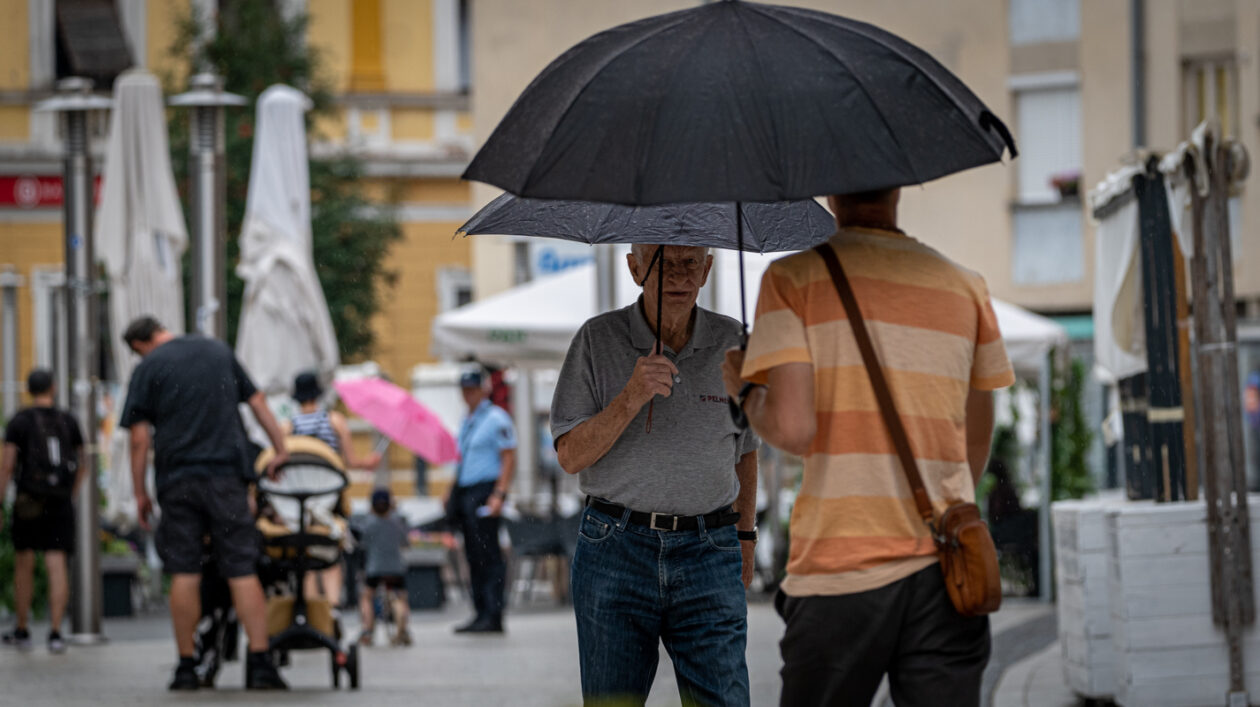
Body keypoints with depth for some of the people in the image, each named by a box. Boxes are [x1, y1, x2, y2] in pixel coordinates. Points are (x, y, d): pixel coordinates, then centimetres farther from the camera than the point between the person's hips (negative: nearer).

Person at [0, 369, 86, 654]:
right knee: (57, 566, -3)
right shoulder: (69, 421, 6)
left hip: (28, 502, -2)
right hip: (60, 504, 2)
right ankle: (55, 633, -14)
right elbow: (83, 464, 13)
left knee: (24, 564, 13)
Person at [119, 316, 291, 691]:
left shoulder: (148, 369, 0)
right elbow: (257, 402, 16)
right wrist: (280, 449, 23)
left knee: (184, 574, 3)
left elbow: (139, 438, -4)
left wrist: (140, 492, 3)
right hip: (227, 475, 2)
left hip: (177, 479, -2)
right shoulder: (218, 351, 13)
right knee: (242, 571, -1)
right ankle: (260, 663, -9)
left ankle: (186, 667, 5)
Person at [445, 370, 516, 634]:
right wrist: (453, 495, 17)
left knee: (488, 555, -11)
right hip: (465, 492, 9)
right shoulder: (466, 422, 21)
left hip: (485, 491, -9)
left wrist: (499, 495, -19)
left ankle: (492, 616, -13)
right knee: (474, 557, 7)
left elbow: (509, 459, -11)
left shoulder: (496, 419, -5)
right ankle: (481, 614, 9)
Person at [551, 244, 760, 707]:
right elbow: (571, 456, -6)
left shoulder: (731, 343, 5)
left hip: (707, 555, 1)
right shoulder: (598, 340, -1)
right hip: (615, 552, -1)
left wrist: (745, 535, 24)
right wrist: (632, 398, -21)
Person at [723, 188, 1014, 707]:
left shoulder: (794, 278, -3)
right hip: (945, 567, 3)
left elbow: (792, 429, -12)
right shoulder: (966, 288, 10)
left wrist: (746, 391, 9)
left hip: (841, 567, -3)